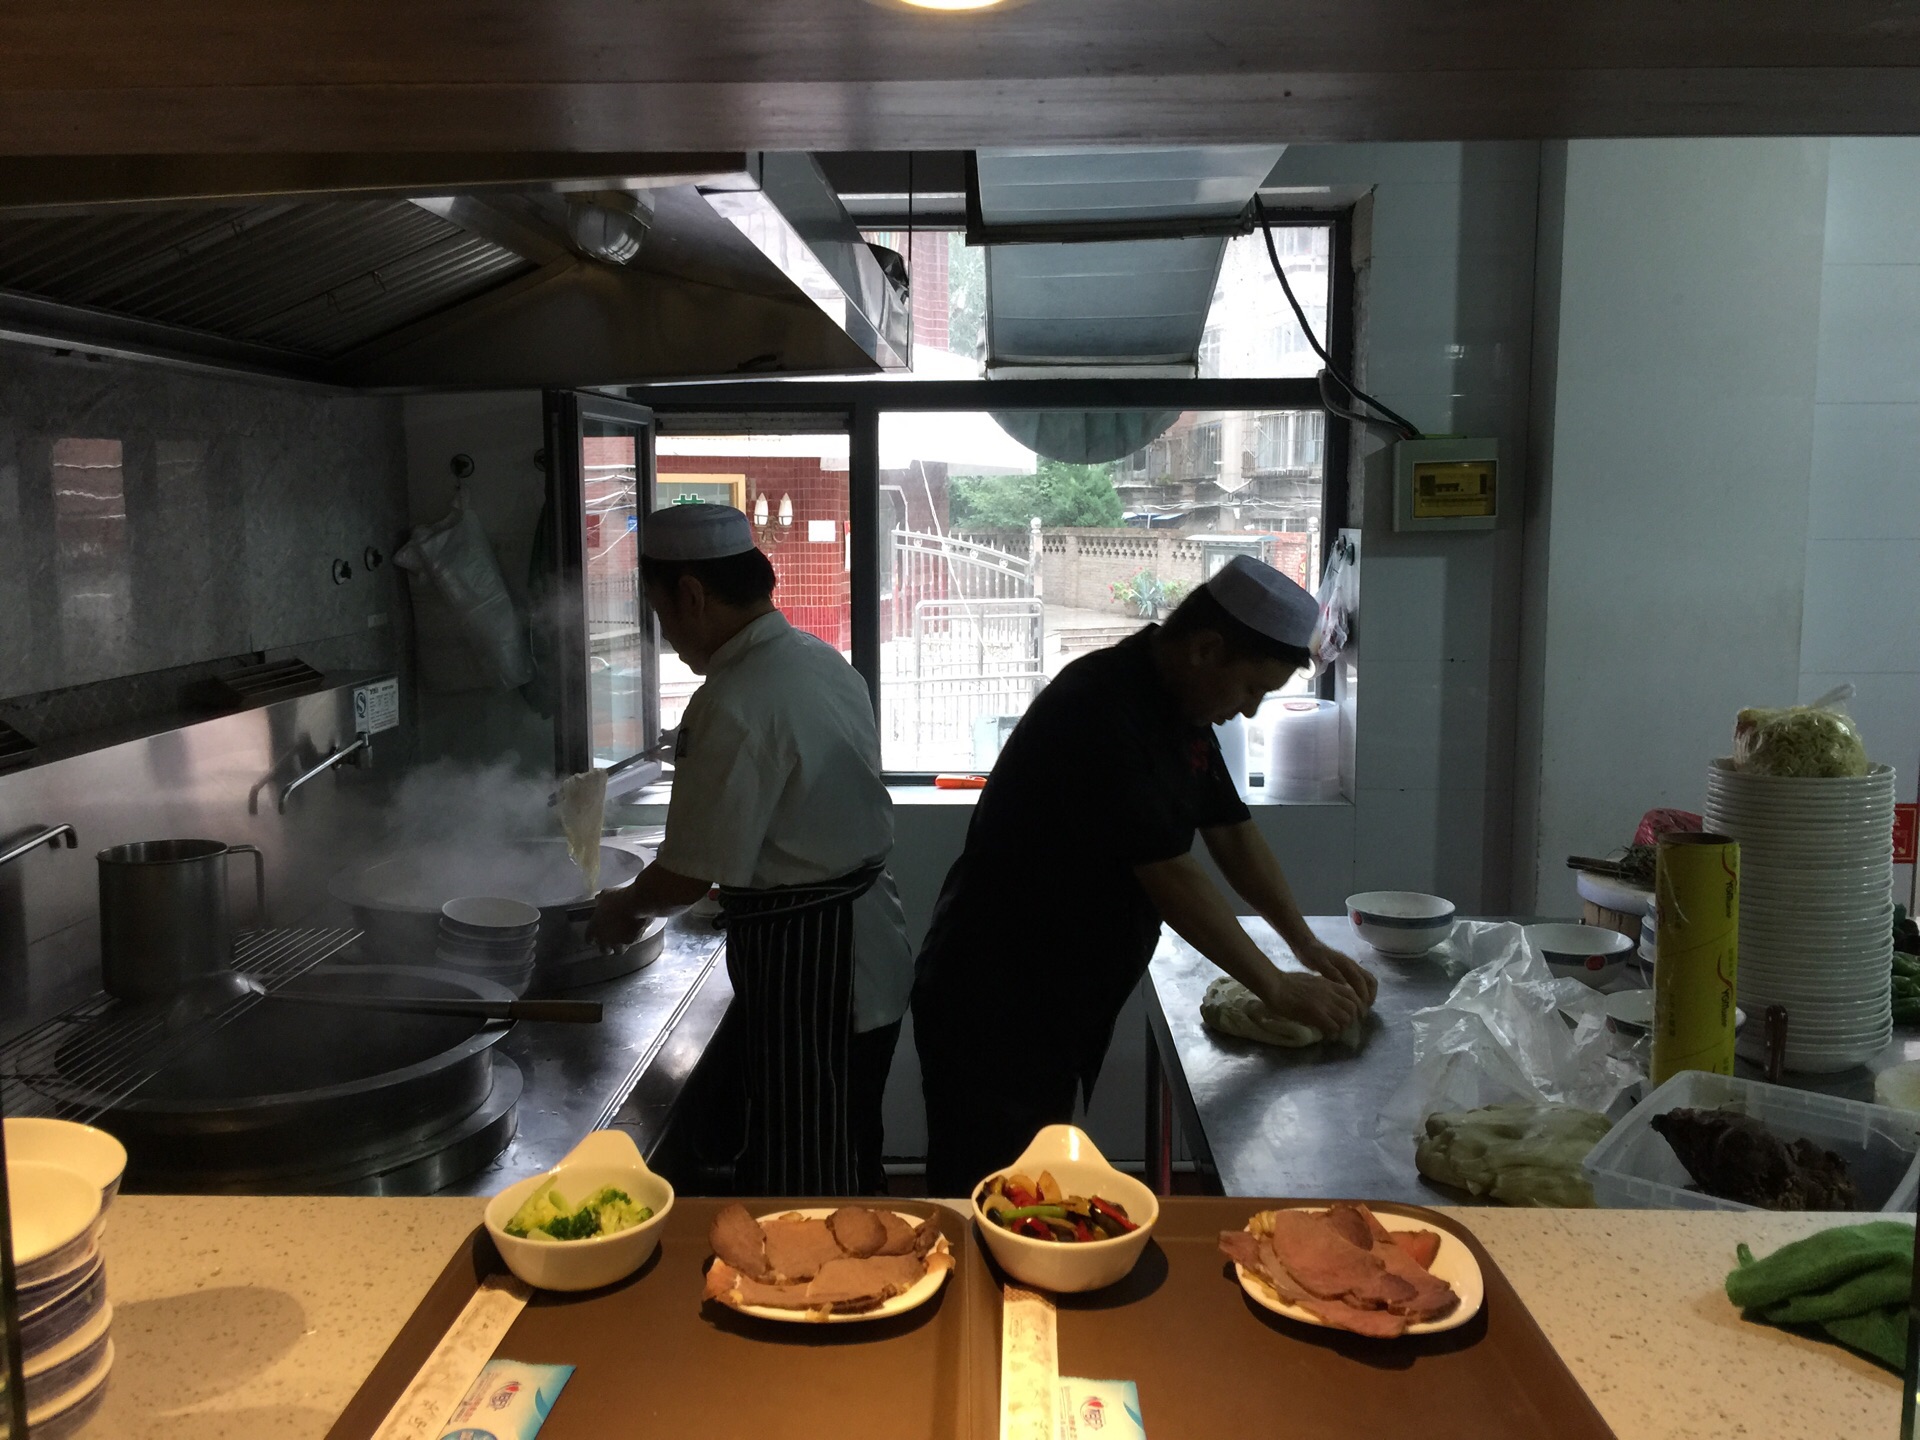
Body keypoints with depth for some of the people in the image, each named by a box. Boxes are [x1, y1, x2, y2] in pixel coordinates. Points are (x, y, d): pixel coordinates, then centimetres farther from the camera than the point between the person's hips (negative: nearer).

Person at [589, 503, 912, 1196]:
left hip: (800, 975, -9)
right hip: (867, 957, 9)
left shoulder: (734, 706, -24)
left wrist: (623, 906, 3)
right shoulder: (822, 660, 5)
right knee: (847, 1171, 24)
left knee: (799, 1192, 6)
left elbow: (689, 874, -18)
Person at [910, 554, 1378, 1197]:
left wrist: (1308, 946, 6)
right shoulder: (1101, 709, -25)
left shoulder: (1180, 708, 5)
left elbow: (1232, 832, 13)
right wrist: (1276, 988, -16)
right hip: (992, 1006, -9)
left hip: (1057, 1003, 10)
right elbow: (1171, 878, -25)